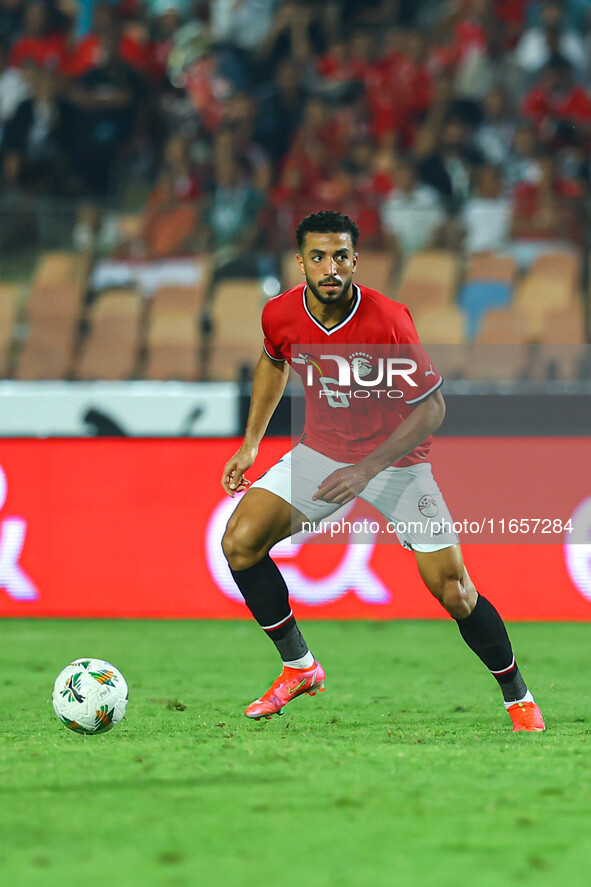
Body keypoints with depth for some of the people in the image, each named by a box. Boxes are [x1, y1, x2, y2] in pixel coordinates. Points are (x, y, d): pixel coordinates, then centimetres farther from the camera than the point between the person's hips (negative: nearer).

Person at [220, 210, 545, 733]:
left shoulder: (387, 322, -28)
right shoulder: (281, 315, -13)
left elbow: (432, 408, -20)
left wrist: (367, 469, -27)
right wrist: (251, 444, 11)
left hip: (395, 459, -4)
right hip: (321, 451, 4)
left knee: (453, 593, -10)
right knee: (240, 542, -12)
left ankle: (518, 696, 13)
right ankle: (299, 668, 4)